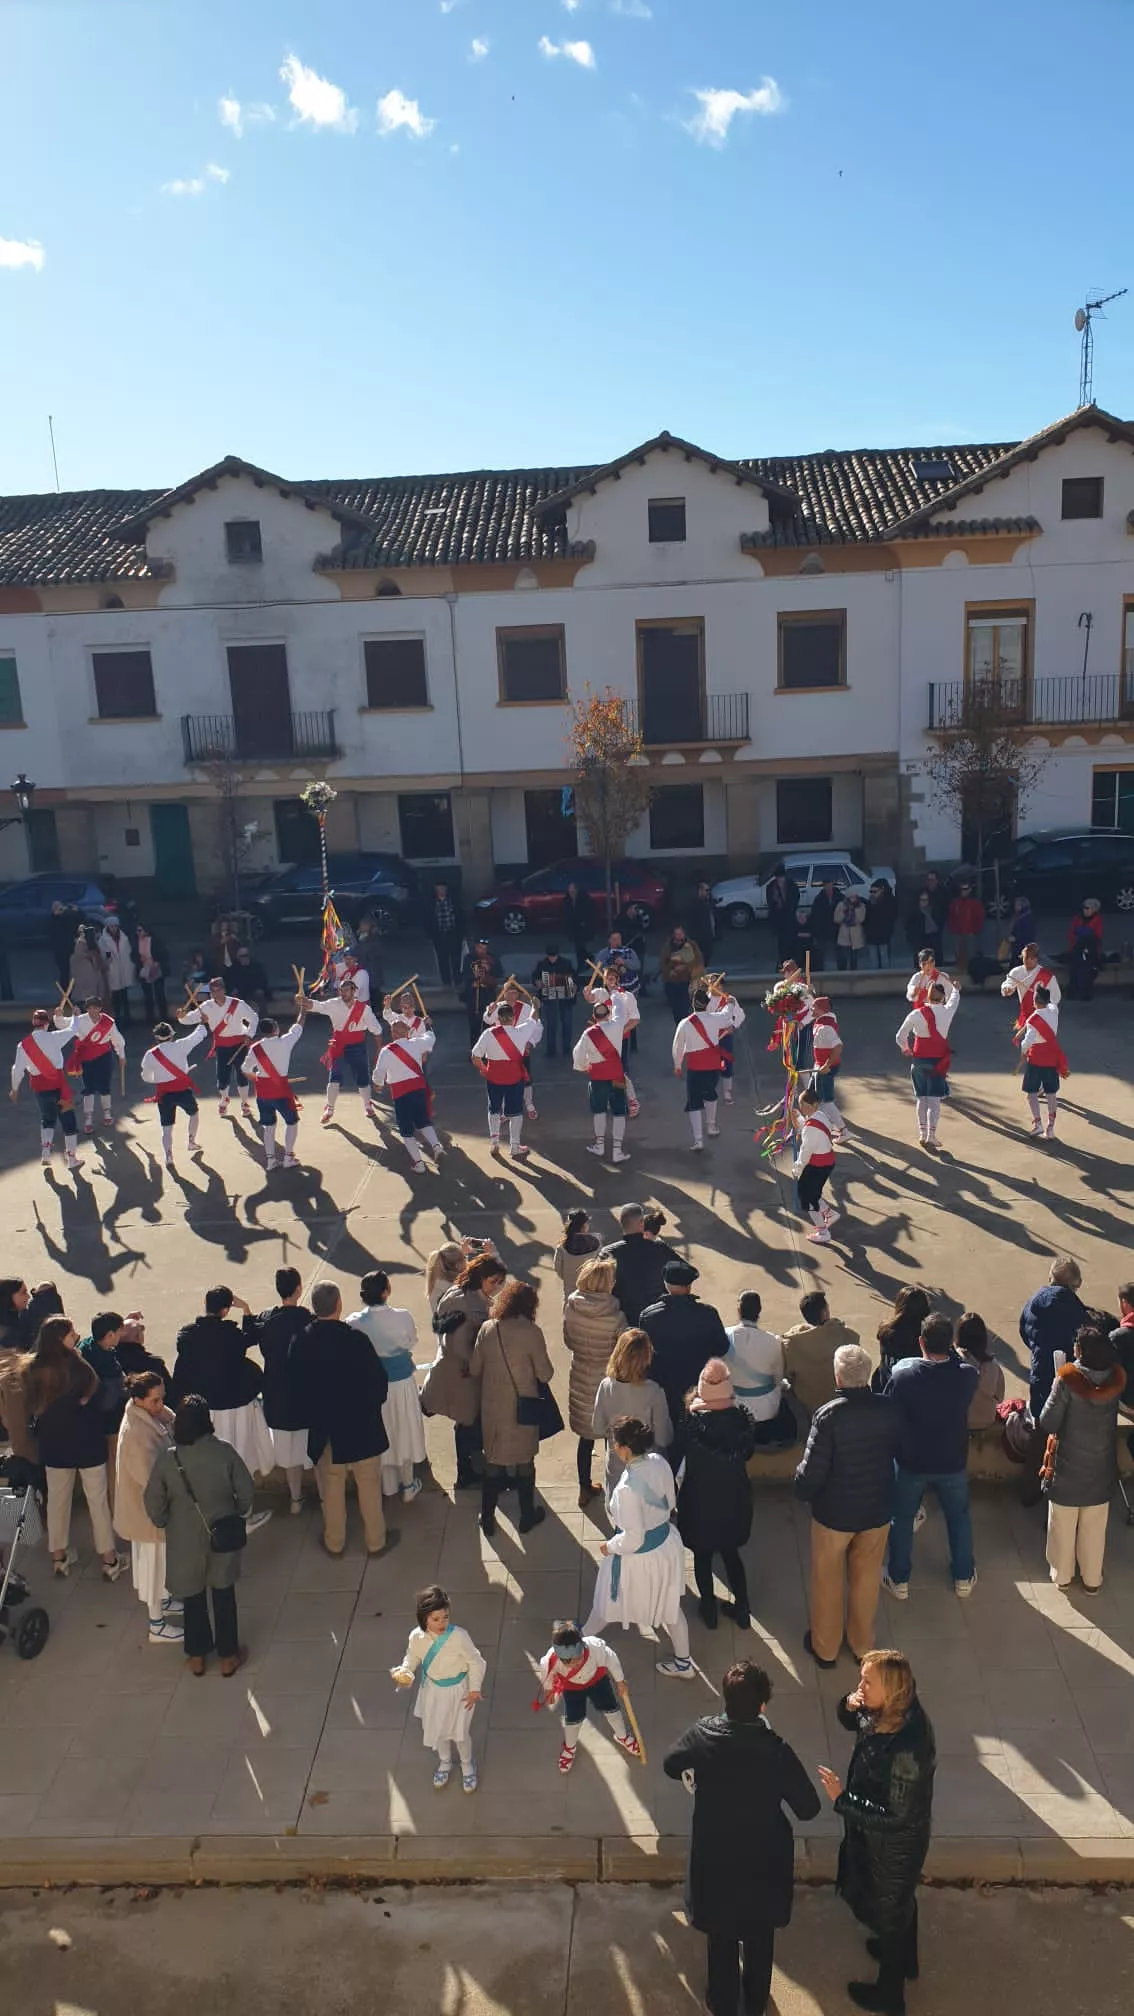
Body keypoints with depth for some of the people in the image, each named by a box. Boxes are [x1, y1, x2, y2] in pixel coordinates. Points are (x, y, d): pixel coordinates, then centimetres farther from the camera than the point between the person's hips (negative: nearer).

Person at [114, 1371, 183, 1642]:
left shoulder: (151, 1414, -7)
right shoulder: (137, 1432, -34)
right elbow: (150, 1477, -31)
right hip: (148, 1505, -9)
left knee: (154, 1559, 28)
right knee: (155, 1562, 9)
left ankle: (160, 1601, 49)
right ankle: (157, 1625, 26)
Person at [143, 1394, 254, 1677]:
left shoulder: (167, 1459, -18)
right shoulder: (224, 1451, -19)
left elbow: (154, 1505, -9)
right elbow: (245, 1491, -10)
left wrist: (165, 1524, 11)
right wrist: (238, 1516, 10)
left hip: (185, 1541, 0)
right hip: (222, 1536, 0)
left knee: (193, 1597, 21)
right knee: (224, 1595, 18)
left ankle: (197, 1656, 36)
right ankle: (228, 1656, 30)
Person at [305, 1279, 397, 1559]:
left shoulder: (302, 1341, -14)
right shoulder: (356, 1339, -23)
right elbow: (378, 1379, -16)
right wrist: (373, 1405, 4)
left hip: (323, 1428, 3)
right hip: (360, 1427, -3)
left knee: (331, 1489, 20)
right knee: (369, 1486, 16)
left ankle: (334, 1543, 34)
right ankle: (376, 1541, 29)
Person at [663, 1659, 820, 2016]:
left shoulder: (703, 1734, -21)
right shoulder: (776, 1750, -28)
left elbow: (670, 1765, -1)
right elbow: (808, 1809, -17)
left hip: (715, 1859, 1)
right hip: (763, 1860, -1)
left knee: (721, 1936, 26)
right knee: (759, 1937, 27)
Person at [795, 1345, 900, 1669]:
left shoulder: (828, 1415, -27)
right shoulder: (889, 1409, -14)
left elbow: (812, 1469, -22)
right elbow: (901, 1453, 2)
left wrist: (802, 1492, -2)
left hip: (834, 1510, -3)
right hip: (877, 1508, 4)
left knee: (828, 1579, 18)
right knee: (867, 1577, 23)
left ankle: (825, 1646, 34)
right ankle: (862, 1643, 40)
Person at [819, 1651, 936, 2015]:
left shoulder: (906, 1750, -42)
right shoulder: (894, 1711, -18)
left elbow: (895, 1817, -32)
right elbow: (854, 1723, 1)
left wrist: (841, 1799, -28)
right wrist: (848, 1706, -21)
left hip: (893, 1843, -7)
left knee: (887, 1909, 19)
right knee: (899, 1898, 32)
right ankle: (904, 1958, 60)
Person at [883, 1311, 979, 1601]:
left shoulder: (902, 1374, -25)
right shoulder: (967, 1376, -22)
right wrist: (949, 1352, -3)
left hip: (911, 1462, -1)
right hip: (952, 1462, 1)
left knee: (902, 1519, 19)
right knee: (959, 1517, 25)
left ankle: (899, 1580, 31)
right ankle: (963, 1577, 39)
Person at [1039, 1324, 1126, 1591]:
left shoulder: (1068, 1380, -26)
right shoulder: (1115, 1378, -13)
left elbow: (1047, 1424, -21)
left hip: (1068, 1468, -3)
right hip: (1101, 1468, 3)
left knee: (1063, 1527, 17)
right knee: (1094, 1530, 20)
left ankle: (1062, 1575, 32)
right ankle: (1092, 1580, 33)